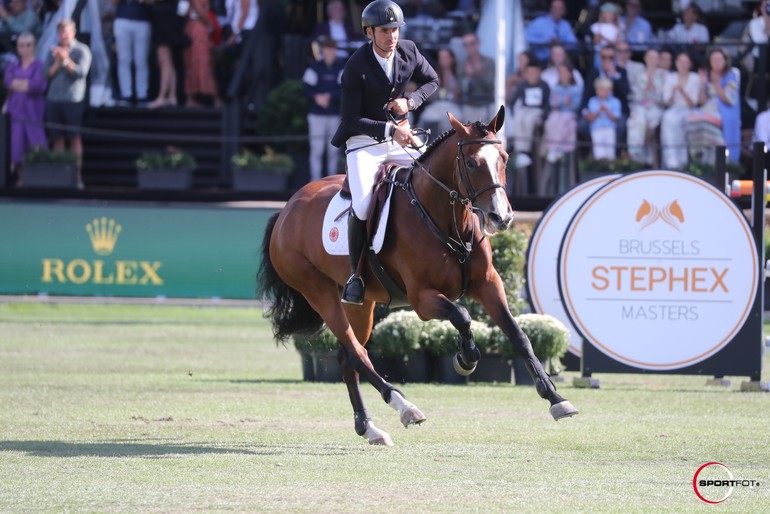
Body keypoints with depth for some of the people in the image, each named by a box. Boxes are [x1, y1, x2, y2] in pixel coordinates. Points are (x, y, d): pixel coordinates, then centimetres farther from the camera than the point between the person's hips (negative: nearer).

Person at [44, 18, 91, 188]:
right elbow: (48, 74, 6)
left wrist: (66, 60, -18)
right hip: (54, 98, 4)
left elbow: (81, 72, -11)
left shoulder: (81, 50, 1)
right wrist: (57, 63, -9)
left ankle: (77, 174, -4)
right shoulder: (54, 51, 14)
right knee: (58, 138, 4)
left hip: (73, 99, -4)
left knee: (74, 137, -5)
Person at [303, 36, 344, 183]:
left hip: (335, 115, 1)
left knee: (333, 149, 6)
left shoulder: (342, 67, 1)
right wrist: (316, 97, -20)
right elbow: (306, 88, -1)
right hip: (317, 115, -1)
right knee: (316, 148, -5)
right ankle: (315, 180, -1)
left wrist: (329, 96, -20)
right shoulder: (315, 67, 1)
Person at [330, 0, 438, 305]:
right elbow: (351, 120, -18)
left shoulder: (409, 52, -4)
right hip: (364, 140, -5)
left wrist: (411, 101, -7)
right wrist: (388, 129, -30)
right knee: (362, 206, -26)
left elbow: (432, 81, 13)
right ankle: (355, 274, -12)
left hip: (401, 137, 5)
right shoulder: (356, 68, -18)